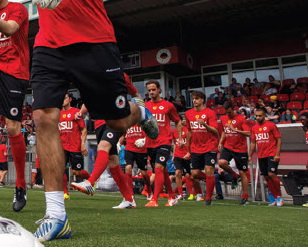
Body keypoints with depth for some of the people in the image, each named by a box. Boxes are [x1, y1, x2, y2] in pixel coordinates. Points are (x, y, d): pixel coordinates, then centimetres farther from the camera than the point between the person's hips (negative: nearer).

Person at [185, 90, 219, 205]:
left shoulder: (210, 113, -5)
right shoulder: (188, 114, 9)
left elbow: (215, 131, -12)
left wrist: (204, 124, -30)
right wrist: (188, 148, 19)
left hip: (210, 147, -4)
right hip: (195, 148, 5)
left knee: (209, 171, -10)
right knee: (195, 173, 0)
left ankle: (208, 198, 6)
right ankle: (211, 179, 31)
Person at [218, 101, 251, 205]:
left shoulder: (241, 118, -8)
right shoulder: (223, 118, 7)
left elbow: (248, 133, -16)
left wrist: (234, 129, -25)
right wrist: (220, 143, 10)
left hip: (240, 149, -4)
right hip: (228, 147, 4)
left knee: (242, 173, 2)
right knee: (221, 162, -25)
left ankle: (245, 197, 15)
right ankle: (234, 176, 6)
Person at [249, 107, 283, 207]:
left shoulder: (271, 125, -4)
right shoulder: (254, 128, 11)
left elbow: (279, 140, -5)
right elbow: (253, 143, 17)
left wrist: (277, 154, -14)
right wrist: (250, 156, 11)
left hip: (272, 154, -6)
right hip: (261, 156, 6)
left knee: (271, 174, -17)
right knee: (266, 177, 5)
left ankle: (280, 197, 1)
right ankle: (276, 198, 16)